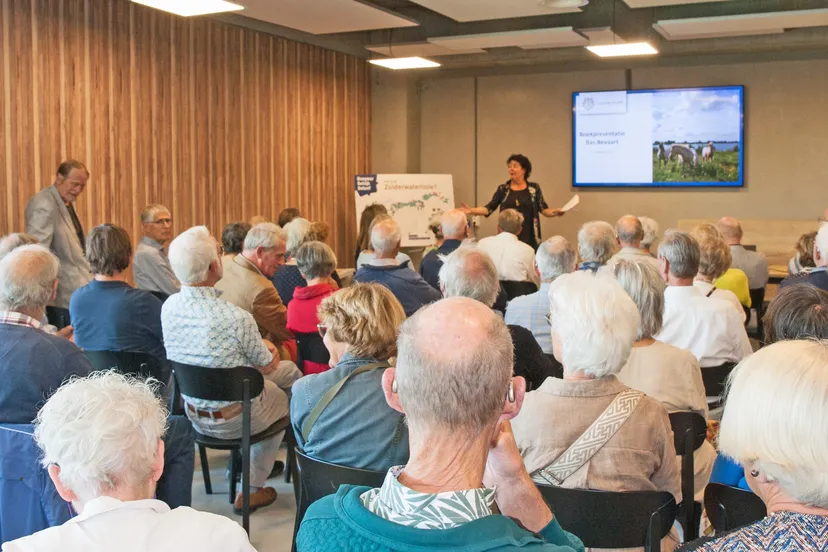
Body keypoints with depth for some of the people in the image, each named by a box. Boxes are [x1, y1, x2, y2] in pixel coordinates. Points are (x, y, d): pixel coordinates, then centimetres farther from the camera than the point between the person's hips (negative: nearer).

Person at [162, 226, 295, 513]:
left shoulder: (168, 307, -11)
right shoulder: (237, 318, -31)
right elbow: (267, 366, -13)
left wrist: (259, 346, 10)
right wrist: (265, 348, 10)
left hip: (193, 414, 6)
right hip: (234, 420, -6)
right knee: (282, 399, 26)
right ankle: (252, 488, 30)